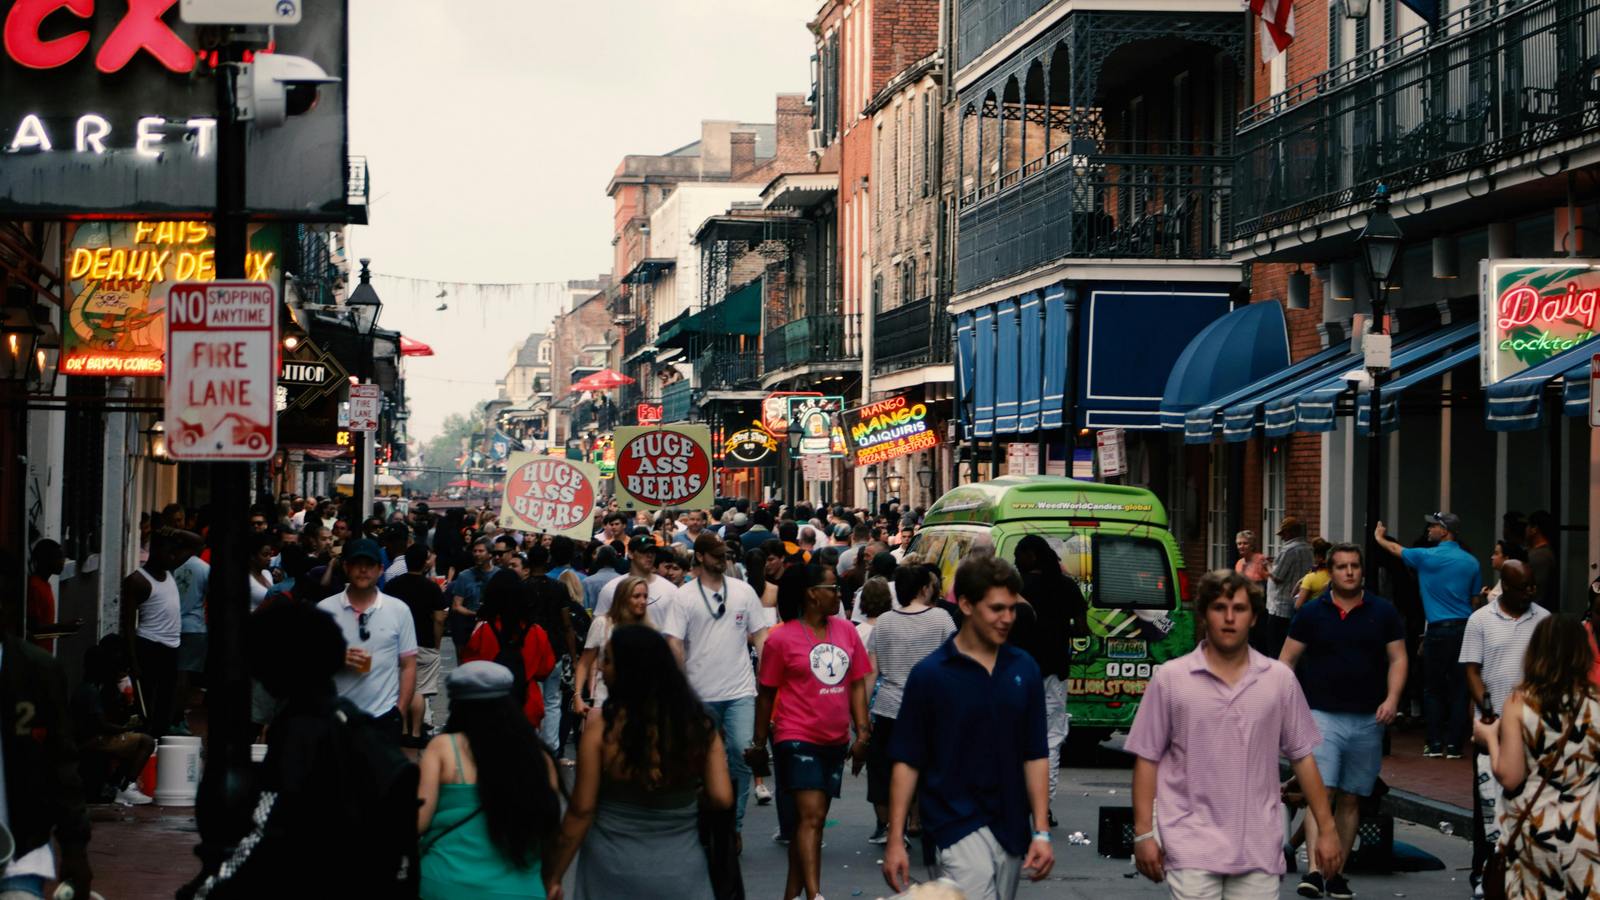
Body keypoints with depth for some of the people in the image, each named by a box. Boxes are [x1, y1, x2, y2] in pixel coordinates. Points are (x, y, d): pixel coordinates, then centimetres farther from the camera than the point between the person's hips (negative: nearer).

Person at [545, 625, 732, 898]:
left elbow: (582, 811, -12)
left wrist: (553, 877, -3)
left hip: (615, 872, -2)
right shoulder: (698, 721, -6)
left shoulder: (601, 723, -14)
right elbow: (722, 798, -8)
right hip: (682, 872, 2)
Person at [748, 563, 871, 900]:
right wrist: (759, 744, 4)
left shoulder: (846, 631, 6)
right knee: (810, 816, -16)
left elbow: (856, 684, 11)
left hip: (835, 741, 6)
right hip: (797, 739, -6)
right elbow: (766, 695, 0)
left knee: (813, 818, 13)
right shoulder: (781, 639, -7)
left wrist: (862, 731, 3)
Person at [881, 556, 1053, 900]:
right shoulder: (930, 674, -6)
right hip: (958, 823, -4)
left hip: (1011, 826, 5)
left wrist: (1042, 832, 0)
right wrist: (895, 840, -8)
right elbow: (907, 761, -4)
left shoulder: (1024, 669, 5)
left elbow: (1035, 756, 7)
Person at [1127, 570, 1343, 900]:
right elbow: (1147, 758, 3)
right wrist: (1143, 832, -3)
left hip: (1259, 848, 2)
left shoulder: (1280, 679, 6)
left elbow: (1302, 756, 11)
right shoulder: (1170, 678, 1)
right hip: (1191, 847, -2)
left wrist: (1327, 828, 8)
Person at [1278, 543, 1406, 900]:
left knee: (1351, 799, 8)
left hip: (1368, 720, 2)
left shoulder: (1383, 612, 7)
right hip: (1321, 714, -2)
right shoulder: (1311, 613, 4)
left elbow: (1397, 658, 7)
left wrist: (1392, 699, -8)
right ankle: (1315, 870, -23)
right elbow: (1288, 659, 6)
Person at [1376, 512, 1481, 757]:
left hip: (1439, 629, -3)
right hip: (1465, 627, 3)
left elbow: (1397, 550, 14)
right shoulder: (1471, 562, 7)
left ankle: (1435, 743, 6)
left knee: (1433, 688, 7)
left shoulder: (1428, 557, -4)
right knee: (1459, 688, 4)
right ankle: (1454, 744, 3)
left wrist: (1380, 538, 32)